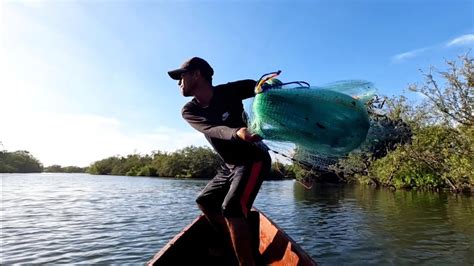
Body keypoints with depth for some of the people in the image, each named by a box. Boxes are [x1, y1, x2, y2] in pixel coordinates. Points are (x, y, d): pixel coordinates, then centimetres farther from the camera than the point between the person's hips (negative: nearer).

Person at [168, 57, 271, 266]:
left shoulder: (229, 91, -13)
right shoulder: (189, 111, -3)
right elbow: (213, 129, -24)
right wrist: (237, 133, -46)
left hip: (254, 160, -7)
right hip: (231, 167, 8)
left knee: (231, 208, -25)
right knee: (204, 201, 17)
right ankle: (236, 246, 30)